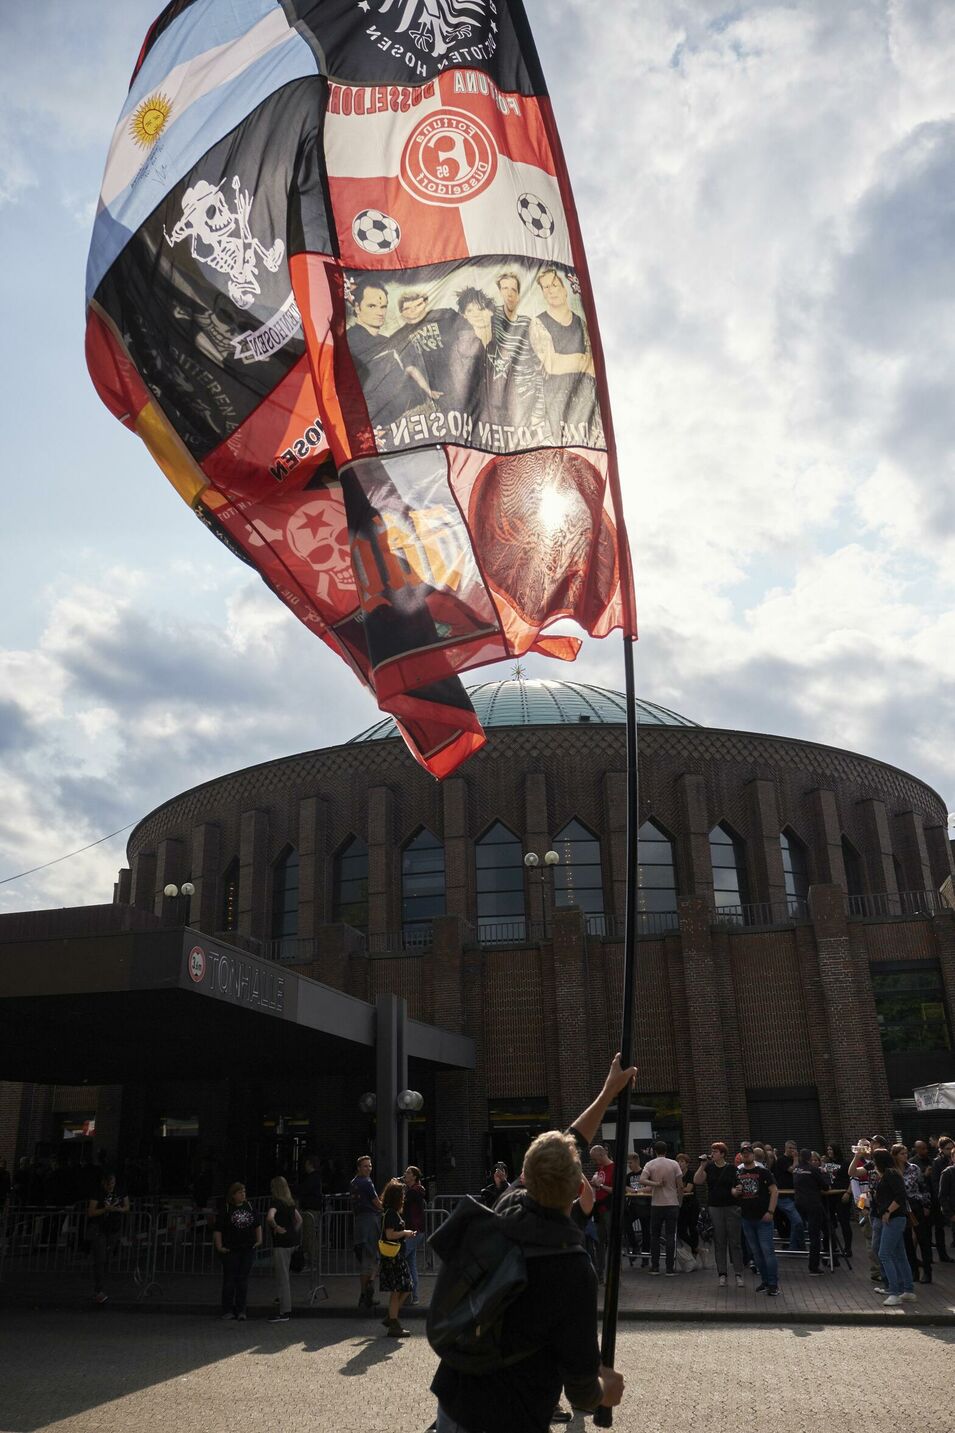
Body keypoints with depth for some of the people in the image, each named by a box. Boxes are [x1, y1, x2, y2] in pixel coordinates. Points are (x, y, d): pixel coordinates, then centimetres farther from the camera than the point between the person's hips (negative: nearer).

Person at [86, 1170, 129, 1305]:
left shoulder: (121, 1192, -4)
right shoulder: (97, 1194, -16)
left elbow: (127, 1208, 2)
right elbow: (90, 1213, -17)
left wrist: (117, 1209, -19)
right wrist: (106, 1209, -29)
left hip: (113, 1230, 4)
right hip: (97, 1229, -4)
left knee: (106, 1260, 10)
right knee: (99, 1260, -13)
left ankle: (97, 1289, 23)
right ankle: (99, 1291, -12)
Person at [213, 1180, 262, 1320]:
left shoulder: (249, 1207, 7)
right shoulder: (226, 1209, -6)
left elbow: (258, 1225, 17)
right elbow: (217, 1230, -6)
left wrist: (259, 1240, 9)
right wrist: (219, 1246, -12)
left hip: (248, 1248, 3)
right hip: (231, 1250, -3)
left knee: (243, 1280, 5)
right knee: (229, 1280, 1)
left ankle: (241, 1310, 12)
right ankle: (228, 1310, 12)